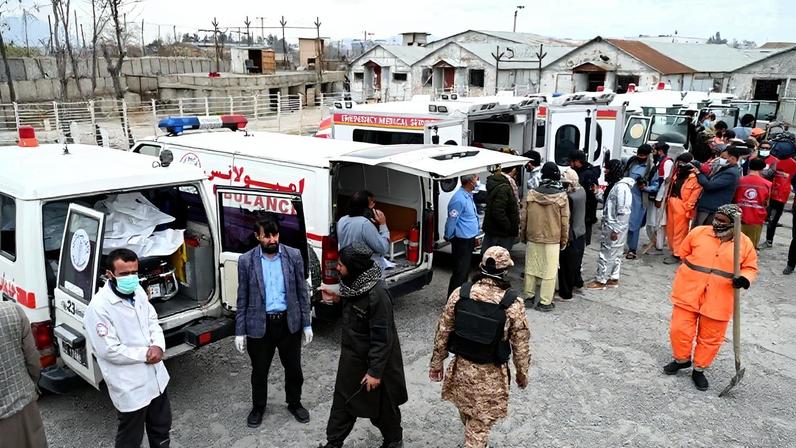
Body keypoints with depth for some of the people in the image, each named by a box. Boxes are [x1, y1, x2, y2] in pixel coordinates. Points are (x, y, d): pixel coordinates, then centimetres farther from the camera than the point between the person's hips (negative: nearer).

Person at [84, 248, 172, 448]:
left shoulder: (138, 291, -2)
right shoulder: (99, 307, -24)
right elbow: (110, 351, -23)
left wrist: (158, 346, -11)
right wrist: (146, 354, -16)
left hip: (156, 376, 7)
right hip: (130, 387, -7)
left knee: (162, 427, 25)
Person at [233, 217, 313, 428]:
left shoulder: (294, 255, -5)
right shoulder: (246, 261, -7)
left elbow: (302, 292, 0)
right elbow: (242, 299, -2)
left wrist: (307, 324, 0)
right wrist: (240, 331, -2)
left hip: (289, 323, 1)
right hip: (259, 325, -1)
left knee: (293, 368, 15)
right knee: (259, 371, 15)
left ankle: (294, 403, 40)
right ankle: (258, 407, 40)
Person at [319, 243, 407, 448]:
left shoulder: (377, 295, -30)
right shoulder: (354, 285, -4)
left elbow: (382, 338, -25)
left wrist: (375, 371, -22)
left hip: (372, 361, -8)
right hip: (351, 358, 8)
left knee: (381, 405, 14)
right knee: (342, 401, 18)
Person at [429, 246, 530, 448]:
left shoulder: (459, 294, -13)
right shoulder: (513, 304, -20)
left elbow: (443, 331, -4)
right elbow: (521, 346, -9)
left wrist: (437, 362, 10)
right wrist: (522, 373, 8)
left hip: (461, 367, 4)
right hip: (491, 374, -4)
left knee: (466, 413, 29)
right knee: (480, 424, 15)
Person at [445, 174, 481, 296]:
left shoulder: (469, 195, 10)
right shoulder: (459, 199, -24)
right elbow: (451, 221, -19)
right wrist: (449, 238, -8)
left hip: (469, 240, 10)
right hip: (462, 241, -10)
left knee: (466, 270, 19)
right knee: (460, 272, -5)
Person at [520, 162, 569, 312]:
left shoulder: (531, 194, -5)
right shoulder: (562, 196, -11)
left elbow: (524, 217, 2)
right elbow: (565, 221, -5)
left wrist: (523, 235, 15)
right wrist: (564, 240, 7)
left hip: (533, 238, 3)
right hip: (552, 240, -2)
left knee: (531, 267, 16)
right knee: (549, 271, 4)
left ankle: (529, 295, 26)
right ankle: (545, 302, 7)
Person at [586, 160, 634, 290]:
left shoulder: (622, 187, -22)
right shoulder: (614, 185, 10)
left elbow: (623, 212, -24)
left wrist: (616, 230, -23)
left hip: (615, 227, -10)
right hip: (609, 225, 10)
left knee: (606, 254, 0)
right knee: (614, 254, 18)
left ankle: (600, 280, 10)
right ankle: (614, 278, 28)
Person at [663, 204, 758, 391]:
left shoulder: (745, 243, -2)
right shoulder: (698, 232, -3)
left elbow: (750, 267, 6)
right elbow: (683, 252, 11)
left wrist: (745, 279, -14)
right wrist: (696, 267, 5)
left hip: (718, 301, 0)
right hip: (688, 293, 0)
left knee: (711, 337, 9)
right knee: (680, 329, 3)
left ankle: (699, 369, 28)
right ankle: (682, 359, 29)